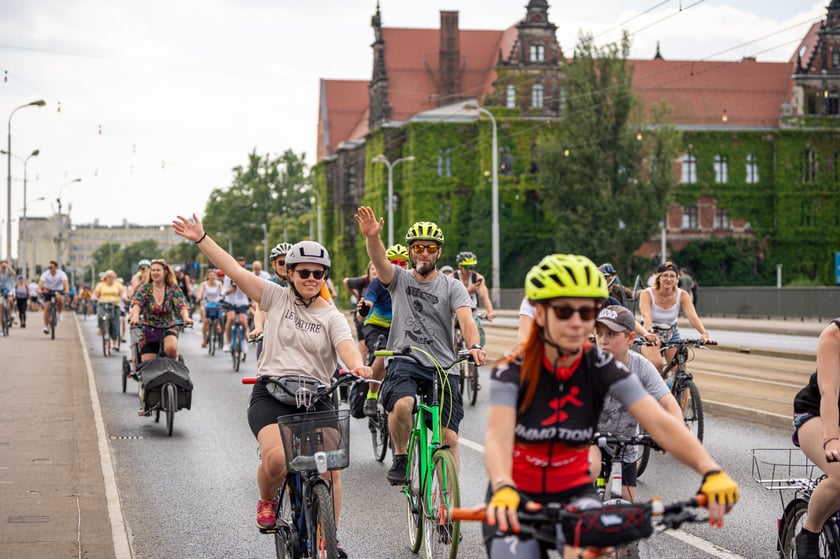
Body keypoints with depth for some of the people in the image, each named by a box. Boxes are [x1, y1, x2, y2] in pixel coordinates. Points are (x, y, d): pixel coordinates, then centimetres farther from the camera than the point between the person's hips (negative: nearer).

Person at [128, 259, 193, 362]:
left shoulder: (173, 289, 1)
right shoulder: (144, 289, 0)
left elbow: (182, 306, -11)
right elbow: (137, 304, -16)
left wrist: (186, 317, -34)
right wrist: (135, 316, -39)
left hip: (168, 328, -1)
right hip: (148, 330, 1)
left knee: (171, 348, -32)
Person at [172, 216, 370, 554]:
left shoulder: (332, 317, 6)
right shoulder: (277, 299, 7)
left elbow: (347, 348, -13)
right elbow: (234, 269, 3)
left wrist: (358, 367, -36)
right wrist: (200, 238, -2)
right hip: (271, 395, -1)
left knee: (330, 469, -11)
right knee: (276, 458, -27)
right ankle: (266, 501, 7)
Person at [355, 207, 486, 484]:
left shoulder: (452, 286, 7)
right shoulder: (399, 279, 8)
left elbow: (466, 318, -10)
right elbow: (379, 259, -13)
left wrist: (474, 346, -32)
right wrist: (372, 237, -36)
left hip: (443, 367, 1)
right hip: (405, 362, -1)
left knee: (449, 438, -7)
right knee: (402, 405, -32)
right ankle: (400, 458, -4)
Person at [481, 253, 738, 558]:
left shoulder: (603, 368, -13)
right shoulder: (513, 369, -18)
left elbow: (661, 423, -24)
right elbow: (498, 436, -33)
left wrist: (711, 472, -41)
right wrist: (503, 491, -55)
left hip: (573, 493, 1)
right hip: (519, 498, -1)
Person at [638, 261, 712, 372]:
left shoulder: (682, 295, -13)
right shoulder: (647, 294, -21)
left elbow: (692, 316, -26)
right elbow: (646, 316, -36)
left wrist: (704, 332, -45)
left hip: (671, 334, 3)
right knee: (657, 364, -30)